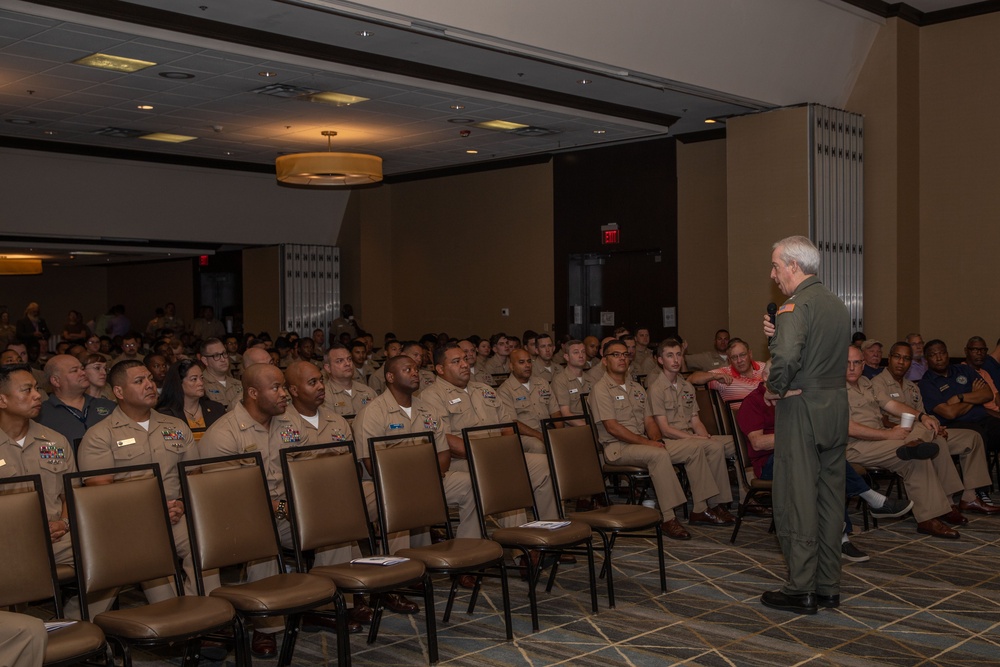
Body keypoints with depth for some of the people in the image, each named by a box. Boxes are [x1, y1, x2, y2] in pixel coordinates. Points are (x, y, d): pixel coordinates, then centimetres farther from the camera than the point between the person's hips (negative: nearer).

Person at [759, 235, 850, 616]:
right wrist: (777, 334, 5)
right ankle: (828, 587, 20)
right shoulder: (837, 305, 14)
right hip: (837, 406, 9)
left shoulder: (796, 305, -15)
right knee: (830, 497, 12)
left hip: (802, 409, -8)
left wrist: (774, 388, -13)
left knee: (796, 499, -1)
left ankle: (801, 590, 4)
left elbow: (786, 357, -31)